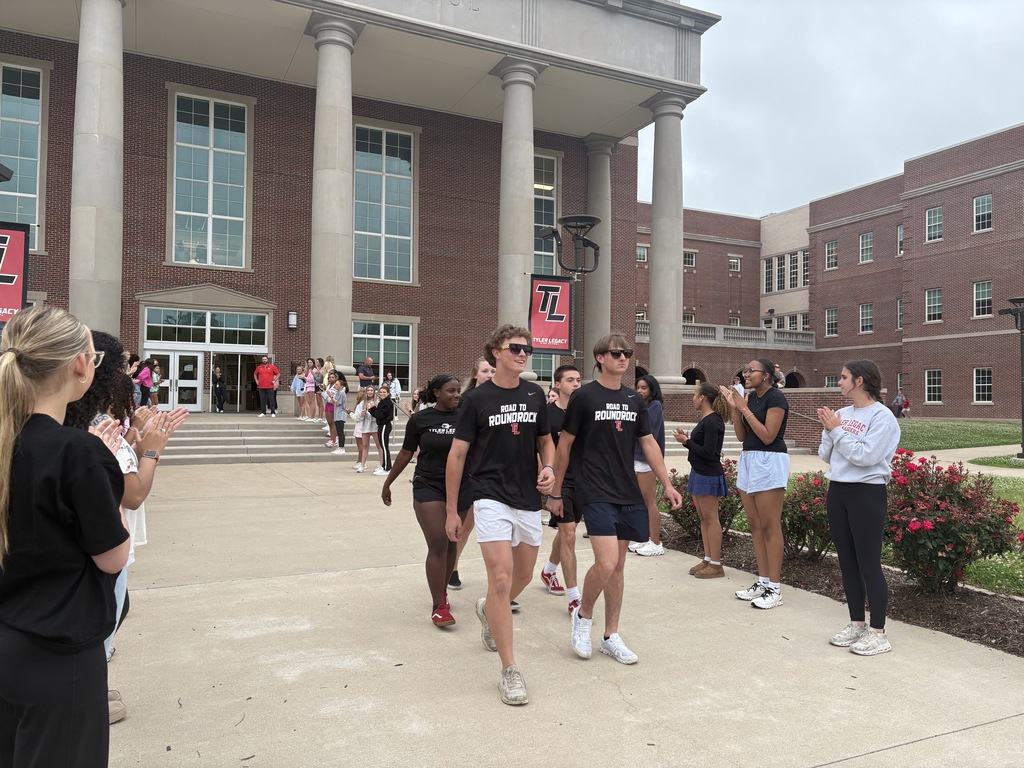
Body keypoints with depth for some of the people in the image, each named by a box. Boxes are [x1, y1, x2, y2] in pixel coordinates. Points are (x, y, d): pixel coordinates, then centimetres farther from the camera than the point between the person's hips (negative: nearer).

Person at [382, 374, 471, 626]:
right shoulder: (420, 419, -4)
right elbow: (406, 453, 5)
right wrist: (388, 483, 10)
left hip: (459, 487, 2)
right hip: (428, 486, -2)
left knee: (451, 544, 12)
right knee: (438, 544, -9)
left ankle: (442, 591, 34)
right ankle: (439, 607, -2)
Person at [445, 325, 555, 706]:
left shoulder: (534, 394, 5)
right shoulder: (477, 398, -7)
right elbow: (457, 454, -3)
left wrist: (549, 468, -5)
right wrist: (452, 510, -2)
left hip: (529, 499, 5)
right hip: (491, 498, -5)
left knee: (523, 576, 16)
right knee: (501, 577, -14)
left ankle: (489, 610, 49)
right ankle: (509, 670, -1)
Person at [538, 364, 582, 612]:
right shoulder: (548, 413, -9)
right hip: (559, 480, -5)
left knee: (565, 530, 19)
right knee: (568, 534, -9)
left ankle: (548, 571, 43)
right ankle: (574, 598, -4)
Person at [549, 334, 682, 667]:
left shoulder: (635, 399, 10)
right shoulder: (584, 397, -5)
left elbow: (649, 443, 14)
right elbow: (564, 445, -2)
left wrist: (667, 485, 8)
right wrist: (555, 493, 0)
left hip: (628, 494, 6)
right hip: (595, 493, -5)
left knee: (618, 566, 10)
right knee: (606, 562, -15)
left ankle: (611, 637, 23)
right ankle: (583, 615, 13)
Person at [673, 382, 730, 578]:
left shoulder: (712, 422, -18)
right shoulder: (705, 420, 11)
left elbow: (708, 453, -22)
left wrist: (686, 441, -15)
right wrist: (687, 439, 3)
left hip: (709, 475, -10)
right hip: (699, 473, 10)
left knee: (710, 518, -4)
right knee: (703, 517, 13)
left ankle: (716, 565, 3)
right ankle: (707, 559, 21)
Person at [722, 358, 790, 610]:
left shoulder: (775, 398, -11)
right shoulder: (750, 398, 12)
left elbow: (768, 436, -18)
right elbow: (741, 436, 10)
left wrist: (745, 409, -17)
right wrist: (734, 407, 0)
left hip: (769, 462, -9)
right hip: (748, 460, 9)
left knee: (770, 527, -6)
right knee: (755, 525, 11)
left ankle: (775, 588, 0)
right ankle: (763, 581, 19)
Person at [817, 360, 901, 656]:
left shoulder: (882, 417, -10)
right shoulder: (842, 414, 9)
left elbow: (865, 456, -21)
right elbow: (825, 455, 10)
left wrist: (837, 430, -15)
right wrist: (828, 430, -5)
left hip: (867, 494, -7)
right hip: (837, 492, 7)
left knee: (869, 564, -2)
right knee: (847, 562, 13)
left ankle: (878, 633, 9)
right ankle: (856, 624, 25)